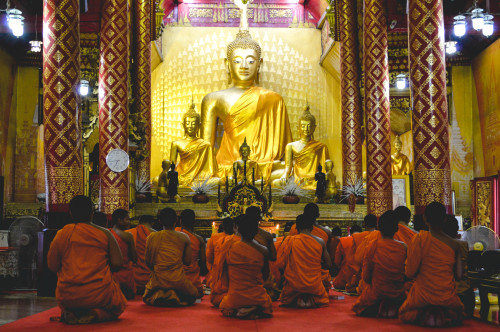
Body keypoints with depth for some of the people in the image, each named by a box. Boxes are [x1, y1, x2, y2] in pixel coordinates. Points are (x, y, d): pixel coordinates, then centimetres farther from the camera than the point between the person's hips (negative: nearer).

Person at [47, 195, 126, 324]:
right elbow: (117, 263, -5)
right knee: (119, 305, 29)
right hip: (99, 295, -2)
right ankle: (97, 314, -4)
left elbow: (52, 266, 4)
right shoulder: (104, 233, -2)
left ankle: (69, 313, 1)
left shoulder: (62, 234, 0)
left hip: (68, 298, 2)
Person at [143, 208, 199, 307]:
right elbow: (187, 261, 0)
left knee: (147, 298, 32)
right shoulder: (184, 237, -1)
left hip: (158, 280, 1)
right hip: (178, 280, -1)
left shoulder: (152, 237, 0)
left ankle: (157, 295, -6)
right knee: (193, 294, 28)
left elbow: (148, 263, 4)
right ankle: (176, 297, -7)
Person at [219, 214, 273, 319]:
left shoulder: (228, 247, -10)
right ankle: (257, 311, -1)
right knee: (267, 305, 35)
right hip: (257, 297, 1)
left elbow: (225, 272, 1)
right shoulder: (263, 251, -9)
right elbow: (265, 276, 3)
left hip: (234, 299, 0)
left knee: (223, 306, 34)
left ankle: (237, 311, 0)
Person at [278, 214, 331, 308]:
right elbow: (328, 265, 2)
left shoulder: (289, 241, -9)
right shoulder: (320, 242, -4)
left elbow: (280, 265, -9)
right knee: (323, 299, 32)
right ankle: (312, 300, -3)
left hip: (294, 285, -1)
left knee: (285, 300, 31)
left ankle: (298, 300, -4)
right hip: (315, 286, 1)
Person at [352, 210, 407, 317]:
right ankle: (394, 308, 13)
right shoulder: (403, 247, -8)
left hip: (376, 295, -4)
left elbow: (366, 277, -8)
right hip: (399, 295, 4)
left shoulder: (373, 245, -14)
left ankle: (379, 308, 5)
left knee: (358, 307, 23)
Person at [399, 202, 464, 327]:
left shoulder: (419, 238, -13)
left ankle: (422, 316, -7)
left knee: (404, 313, 26)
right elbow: (459, 276, 0)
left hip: (423, 296, -4)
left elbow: (410, 273, -12)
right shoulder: (454, 244, -4)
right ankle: (447, 316, 4)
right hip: (448, 298, 4)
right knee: (458, 311, 38)